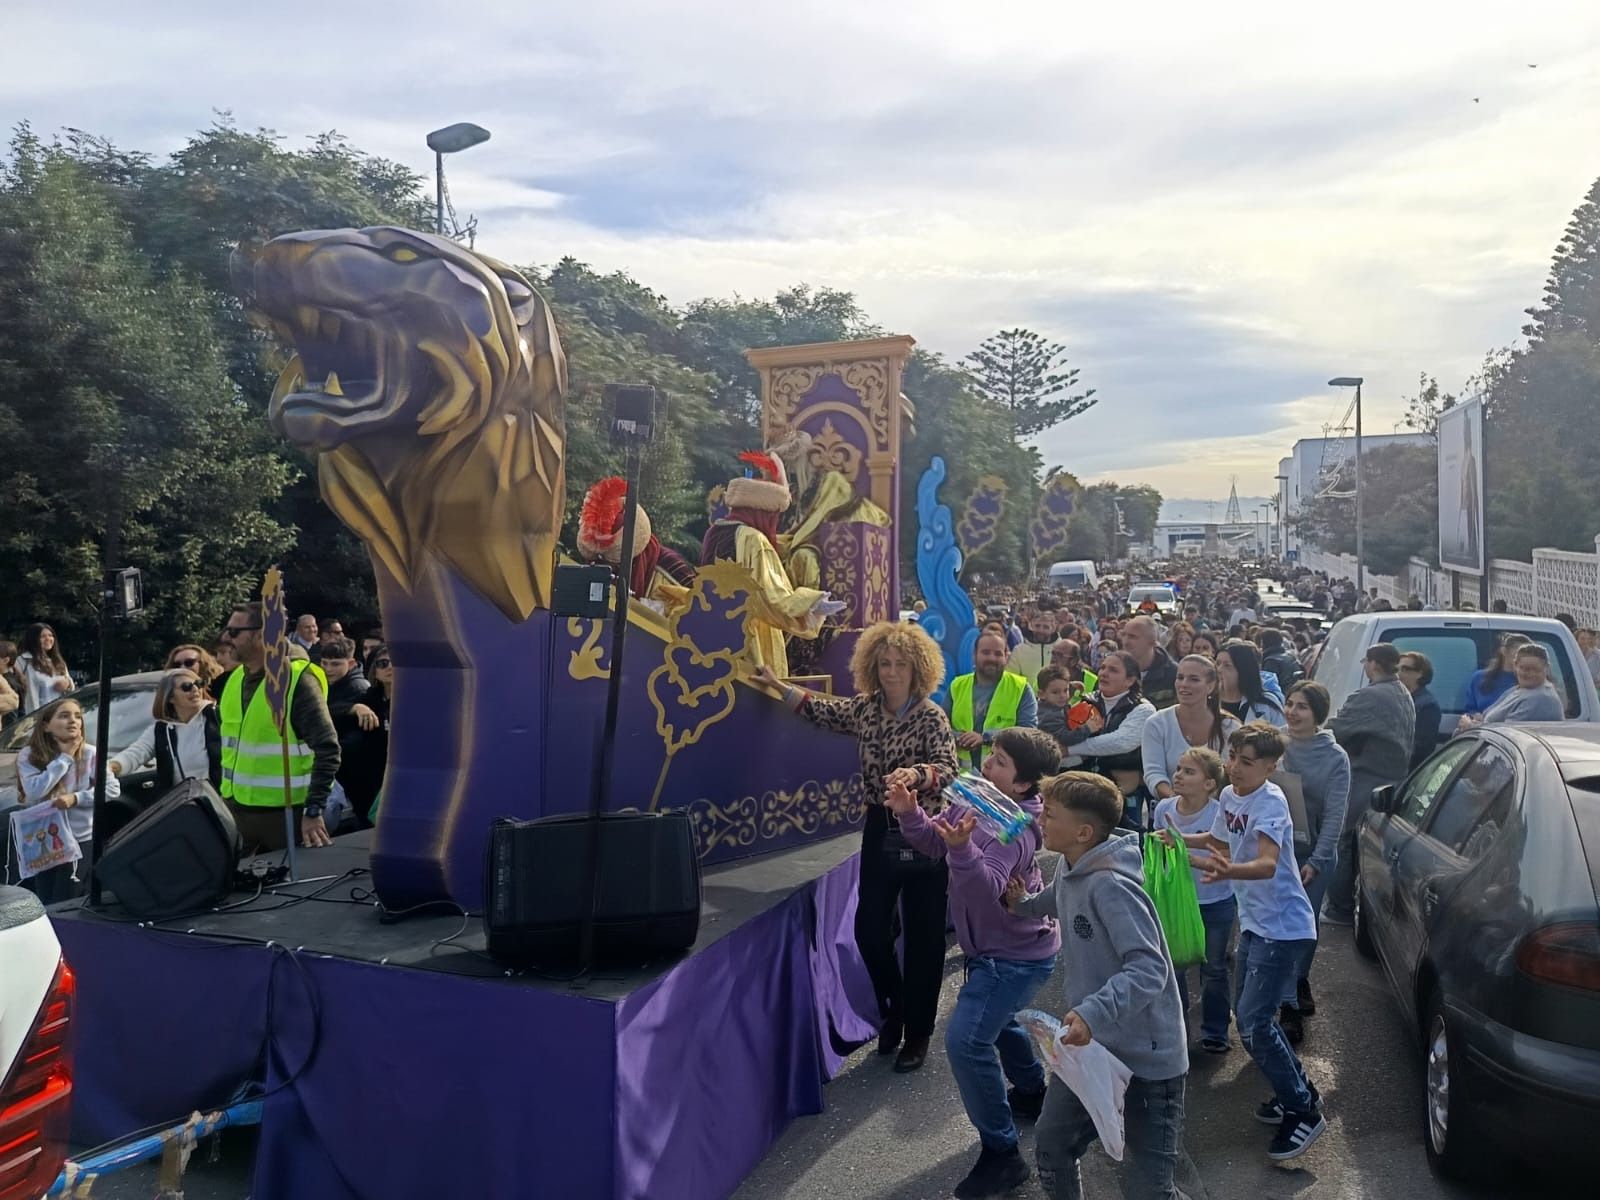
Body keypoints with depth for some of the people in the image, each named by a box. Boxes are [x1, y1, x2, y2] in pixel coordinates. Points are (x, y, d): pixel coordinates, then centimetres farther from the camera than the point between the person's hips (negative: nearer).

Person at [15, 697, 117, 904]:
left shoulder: (89, 754, -6)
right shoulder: (28, 757, -3)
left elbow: (113, 788, -7)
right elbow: (34, 792, -17)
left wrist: (76, 798, -19)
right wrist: (65, 757, -15)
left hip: (81, 840, -2)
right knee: (44, 907, 8)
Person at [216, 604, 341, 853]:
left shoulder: (297, 680, -15)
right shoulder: (234, 680, 7)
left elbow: (327, 750, -20)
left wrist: (313, 810, -23)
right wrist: (225, 794, 15)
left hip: (284, 812, -6)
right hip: (236, 808, 6)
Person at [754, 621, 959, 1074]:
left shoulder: (931, 716, -13)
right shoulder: (864, 708, 3)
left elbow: (948, 769, -25)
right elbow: (821, 710, 18)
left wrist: (915, 775, -44)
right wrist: (778, 685, 12)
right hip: (880, 831, 5)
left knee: (922, 935, 4)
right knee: (869, 930, 7)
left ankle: (918, 1033, 19)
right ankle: (893, 1012, 33)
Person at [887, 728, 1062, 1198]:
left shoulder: (1015, 828, -31)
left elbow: (986, 890, -43)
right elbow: (935, 842, 0)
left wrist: (962, 846, -61)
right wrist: (909, 815, -20)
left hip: (1017, 955, -10)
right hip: (1000, 947, 10)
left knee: (966, 1040, -16)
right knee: (994, 1018, 30)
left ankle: (1001, 1153, -3)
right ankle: (1032, 1093, 54)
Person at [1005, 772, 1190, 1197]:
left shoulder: (1110, 885, -28)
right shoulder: (1069, 867, 0)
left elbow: (1149, 969, -34)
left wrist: (1093, 1013, -44)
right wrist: (1025, 903, 17)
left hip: (1146, 1055, -8)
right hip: (1090, 1045, 9)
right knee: (1051, 1148, 17)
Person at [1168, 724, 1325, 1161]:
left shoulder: (1270, 802, -22)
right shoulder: (1228, 796, 2)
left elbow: (1267, 863, -38)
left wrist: (1228, 871, -55)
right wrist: (1182, 841, 15)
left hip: (1283, 926, -9)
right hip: (1254, 922, 9)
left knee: (1253, 1022, -11)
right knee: (1245, 1013, 16)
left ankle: (1304, 1113, 4)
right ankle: (1297, 1088, 33)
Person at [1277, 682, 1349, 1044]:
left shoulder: (1335, 757, -8)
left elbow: (1335, 814, -10)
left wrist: (1316, 861, -15)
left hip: (1315, 853, 0)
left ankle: (1299, 982, 37)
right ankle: (1290, 1006, 7)